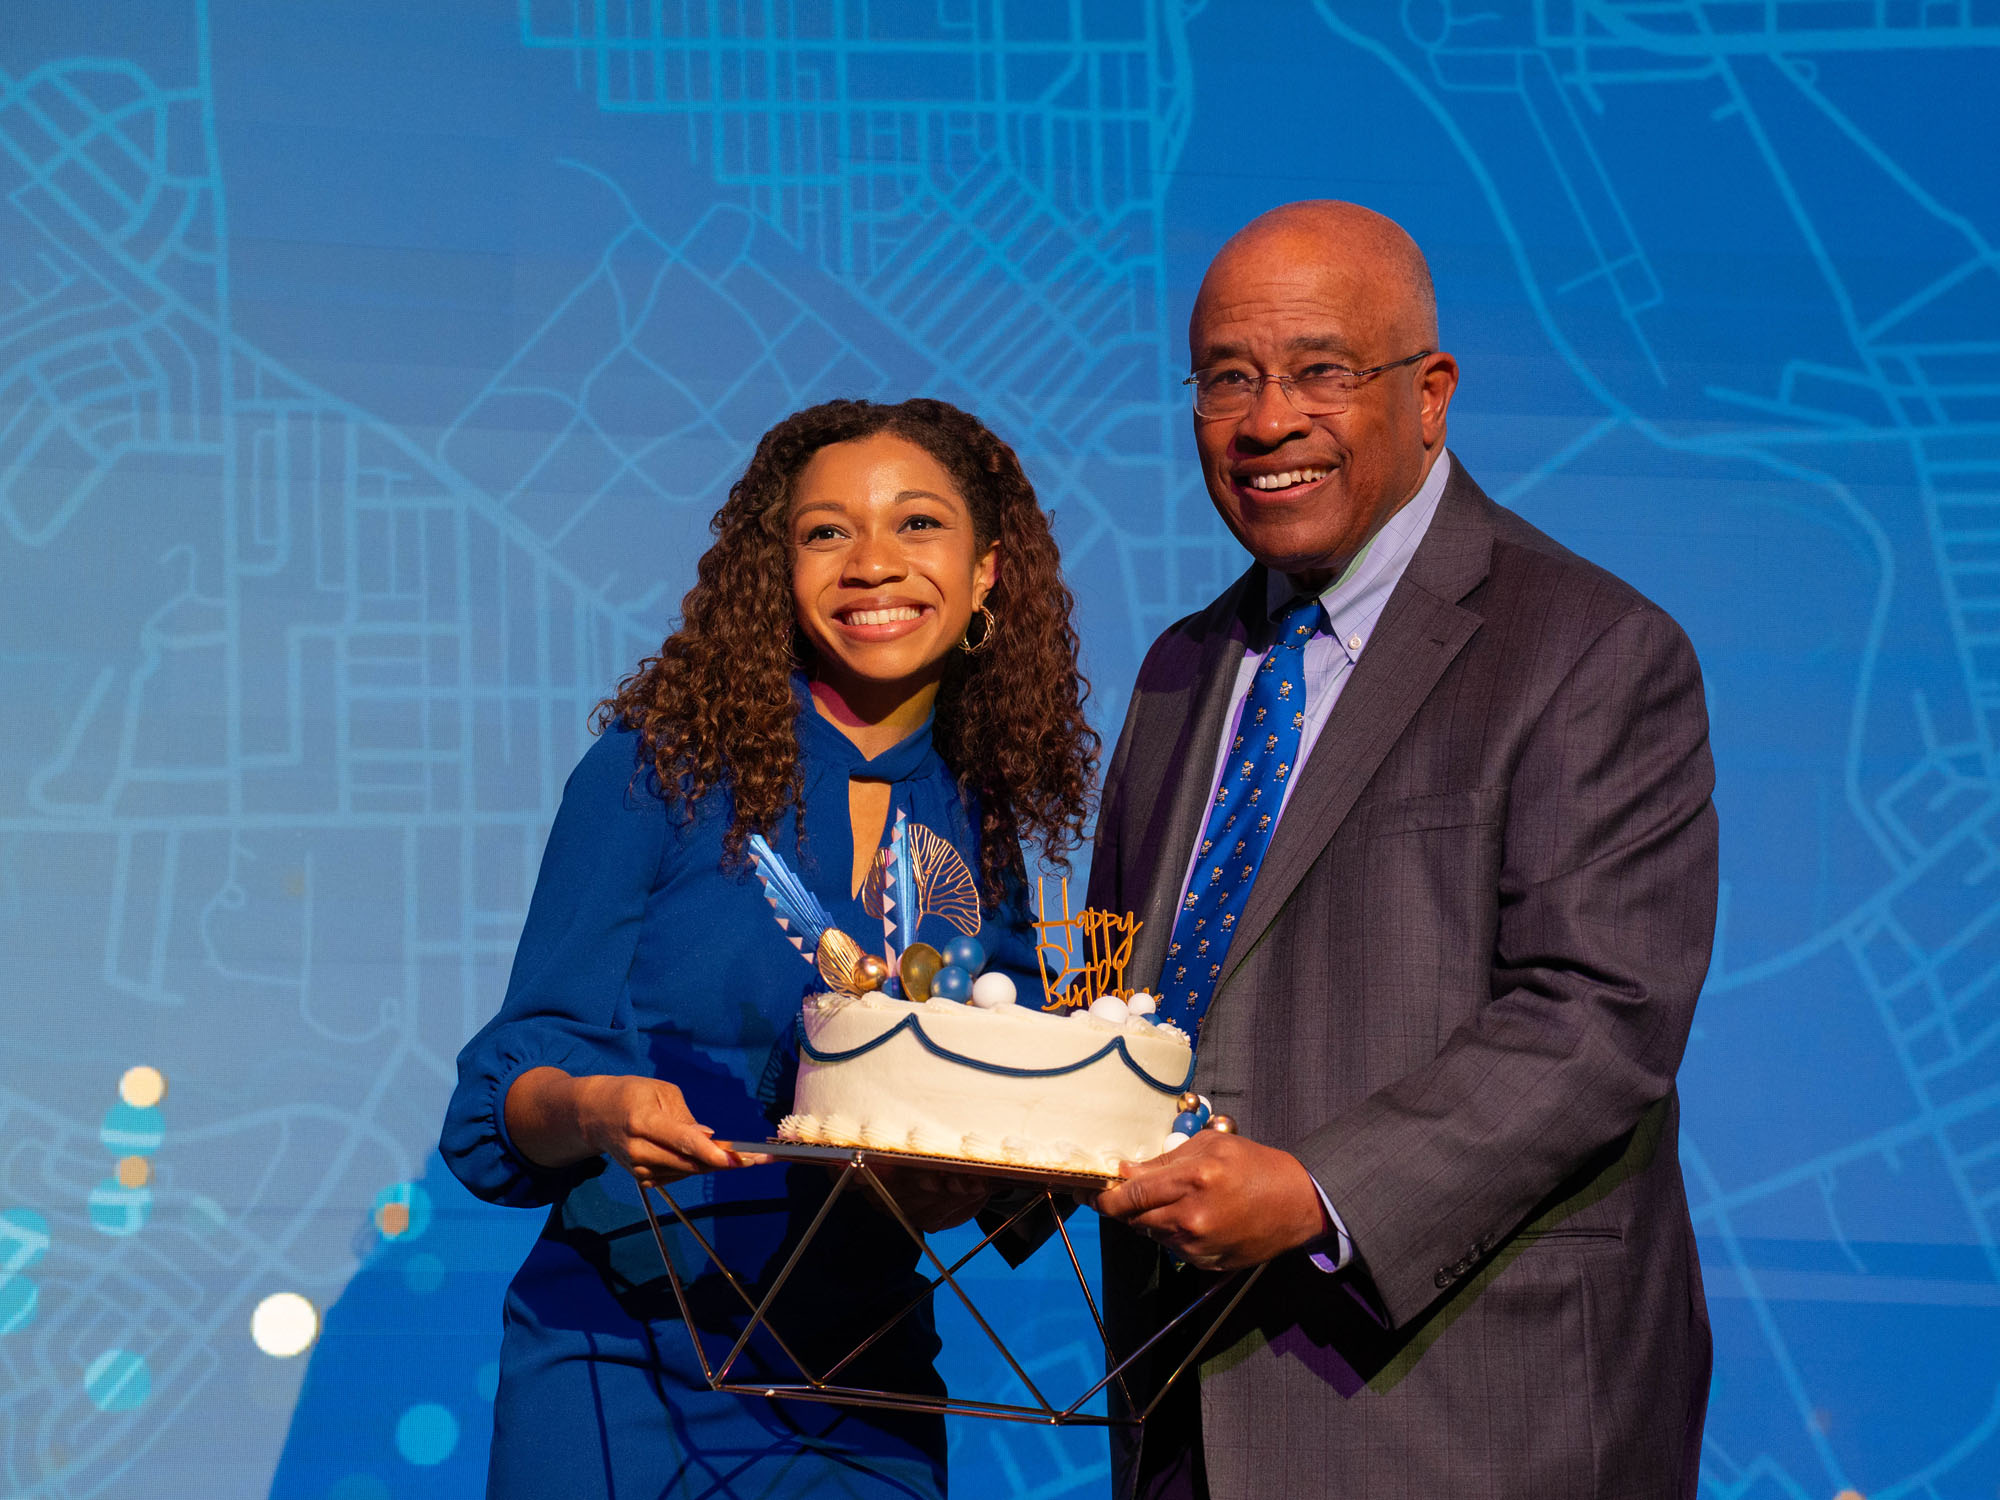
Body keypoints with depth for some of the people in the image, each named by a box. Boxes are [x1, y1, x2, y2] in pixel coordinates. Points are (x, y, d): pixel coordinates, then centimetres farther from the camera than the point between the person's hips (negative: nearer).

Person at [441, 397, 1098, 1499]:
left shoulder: (983, 829, 6)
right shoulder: (658, 772, -5)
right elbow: (508, 1093, -6)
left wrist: (970, 1181, -12)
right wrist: (592, 1109, -27)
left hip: (857, 1396, 3)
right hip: (621, 1371, -3)